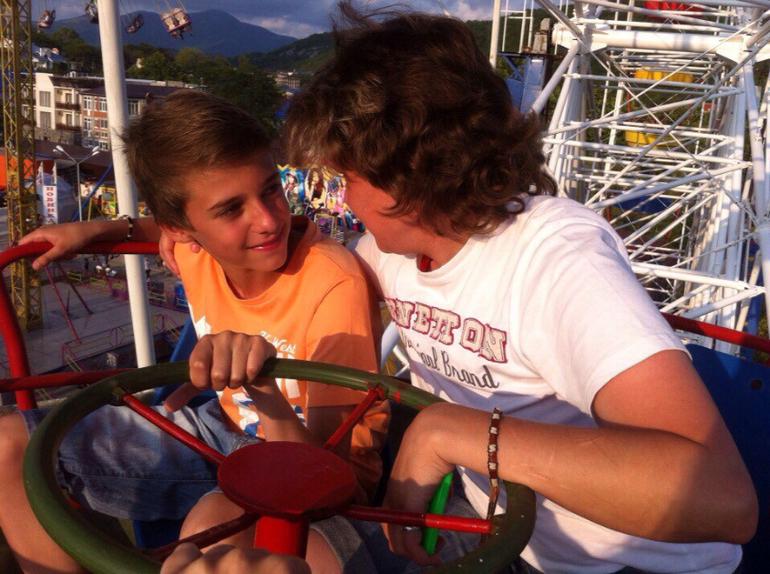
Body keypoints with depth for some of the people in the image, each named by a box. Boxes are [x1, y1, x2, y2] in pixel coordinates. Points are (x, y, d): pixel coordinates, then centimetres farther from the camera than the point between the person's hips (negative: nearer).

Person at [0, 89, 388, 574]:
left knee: (215, 519, -42)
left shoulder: (334, 285, -30)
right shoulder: (194, 244, -11)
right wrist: (94, 230, 5)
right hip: (226, 428, 7)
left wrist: (266, 392, -51)